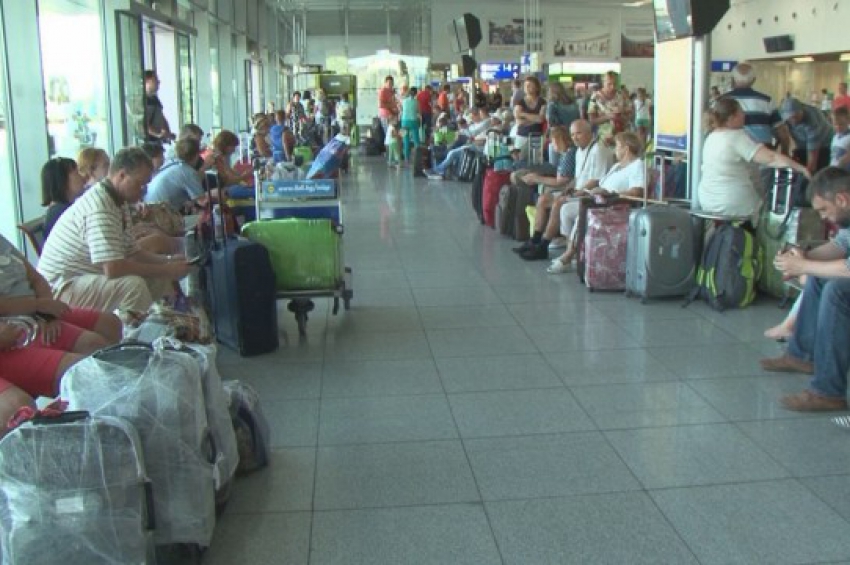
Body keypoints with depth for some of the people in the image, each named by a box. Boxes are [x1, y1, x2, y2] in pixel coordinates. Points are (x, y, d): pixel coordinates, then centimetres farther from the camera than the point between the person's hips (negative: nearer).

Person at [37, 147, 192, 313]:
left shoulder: (118, 203, 8)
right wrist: (165, 270, -23)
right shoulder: (99, 208, -24)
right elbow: (114, 268, -32)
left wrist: (168, 261, -1)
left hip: (89, 278, 10)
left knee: (160, 280, 2)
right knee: (134, 285, -31)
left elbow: (132, 252, 14)